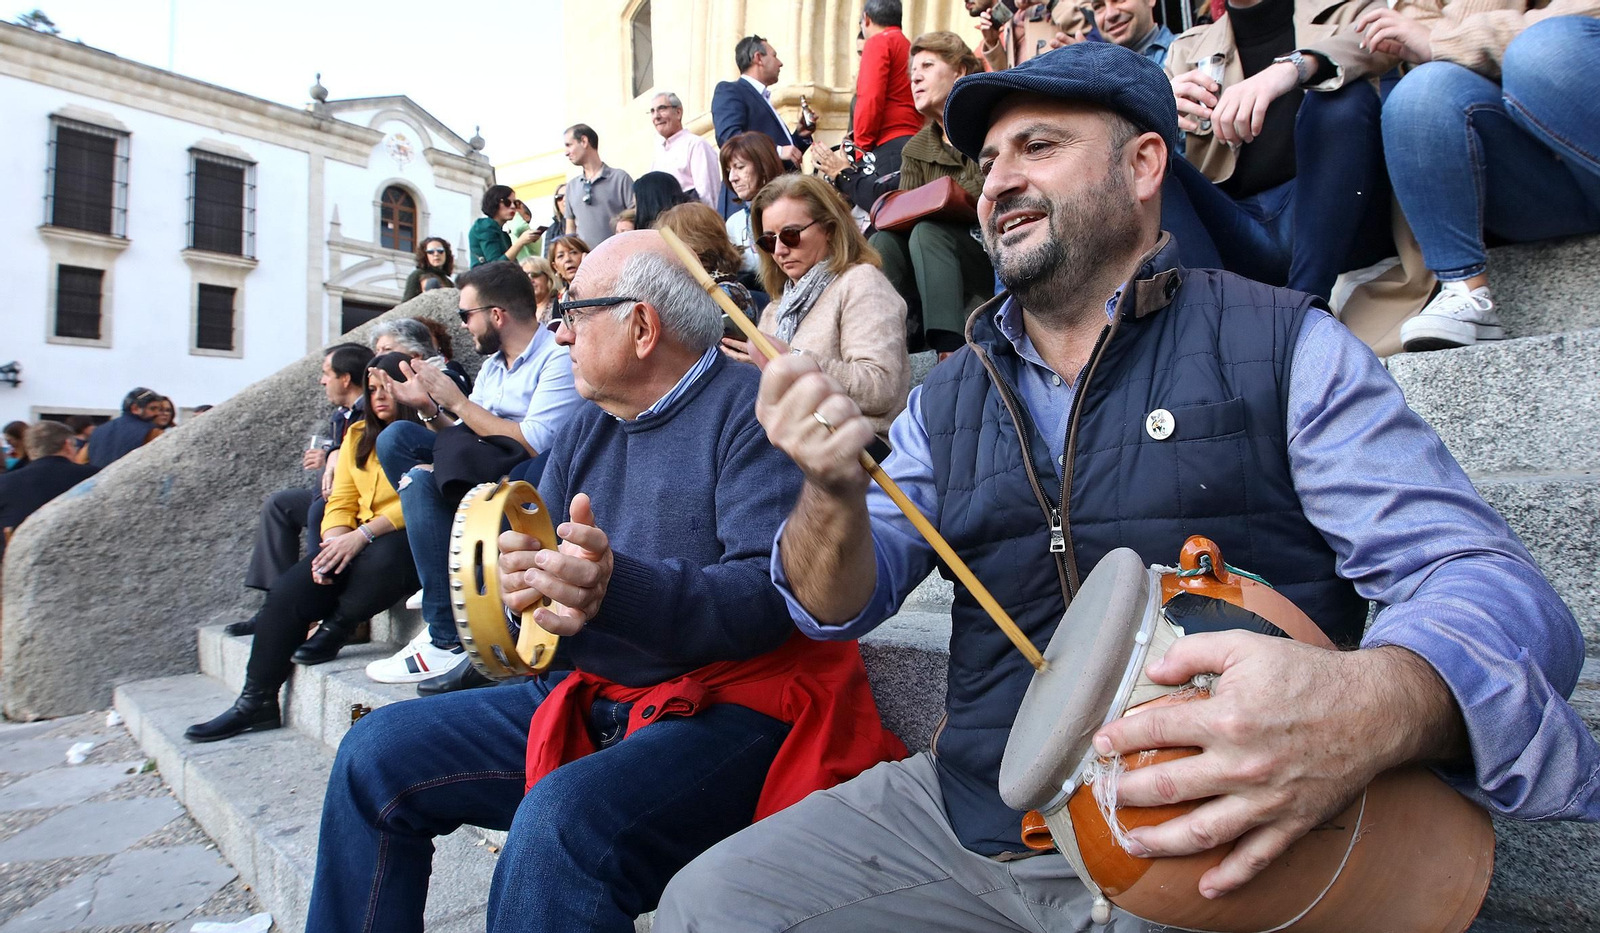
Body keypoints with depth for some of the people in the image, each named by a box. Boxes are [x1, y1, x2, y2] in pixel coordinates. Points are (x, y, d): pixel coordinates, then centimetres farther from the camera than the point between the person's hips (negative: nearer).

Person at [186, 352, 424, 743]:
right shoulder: (359, 435, 21)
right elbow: (342, 501, 14)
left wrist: (362, 535, -24)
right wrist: (336, 540, -6)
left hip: (406, 538, -6)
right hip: (355, 543, 6)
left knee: (380, 560, -39)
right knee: (288, 590, -13)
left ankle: (335, 629, -7)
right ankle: (257, 702, 0)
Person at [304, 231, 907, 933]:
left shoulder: (750, 407, -11)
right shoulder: (587, 429, 14)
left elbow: (774, 592, -21)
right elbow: (539, 558, 12)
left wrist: (619, 589, -36)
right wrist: (519, 579, -13)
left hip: (731, 707, -7)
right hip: (594, 701, 8)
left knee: (560, 818, -33)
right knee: (377, 751, 3)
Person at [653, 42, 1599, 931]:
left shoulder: (1285, 348, -3)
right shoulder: (949, 395, 9)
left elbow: (1496, 584, -9)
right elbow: (841, 607, 4)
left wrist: (1376, 707, -32)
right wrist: (834, 493, -18)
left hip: (1223, 847, -3)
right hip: (964, 813, 5)